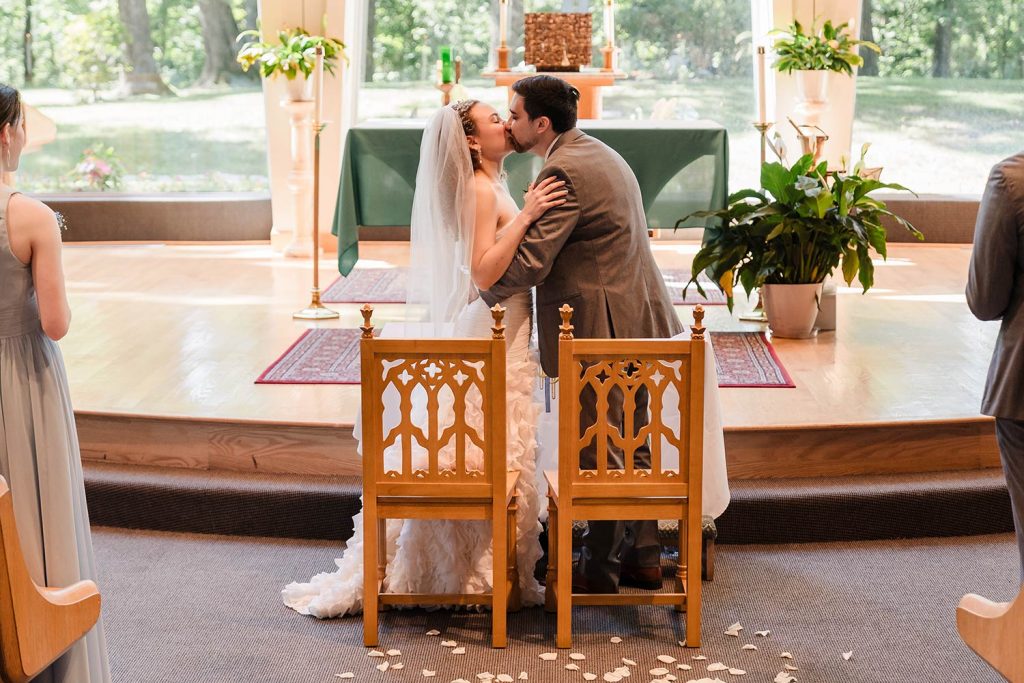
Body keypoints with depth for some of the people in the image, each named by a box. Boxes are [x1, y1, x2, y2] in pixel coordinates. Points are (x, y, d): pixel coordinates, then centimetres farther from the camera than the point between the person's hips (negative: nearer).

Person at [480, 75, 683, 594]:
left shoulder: (565, 171, -19)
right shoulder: (600, 154, 14)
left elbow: (528, 264, -21)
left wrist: (481, 292, -6)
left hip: (600, 328, -10)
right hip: (636, 319, 10)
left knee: (597, 455, 1)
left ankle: (599, 570, 11)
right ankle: (642, 555, 26)